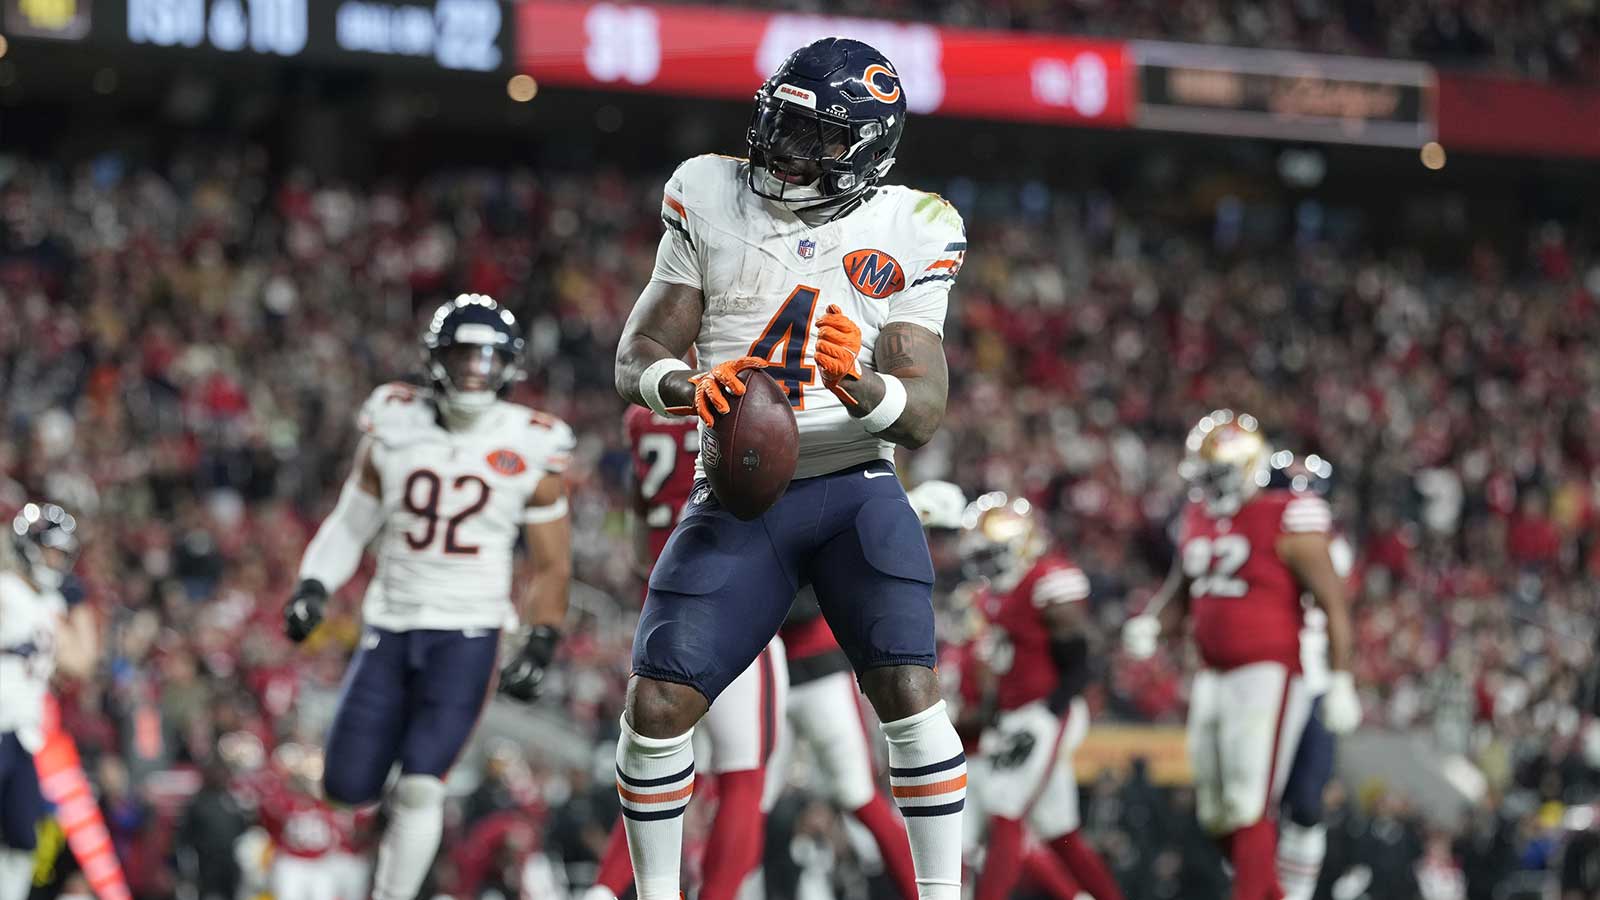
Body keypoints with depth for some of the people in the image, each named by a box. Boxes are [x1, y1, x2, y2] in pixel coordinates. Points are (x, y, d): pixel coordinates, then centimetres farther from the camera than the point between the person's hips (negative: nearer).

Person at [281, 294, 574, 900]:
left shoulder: (529, 448, -3)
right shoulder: (394, 426, 1)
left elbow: (551, 565, 5)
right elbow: (352, 522, 11)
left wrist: (540, 645, -3)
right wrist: (314, 586, -3)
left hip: (467, 634, -2)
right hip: (390, 625, 3)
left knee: (420, 787, -15)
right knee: (348, 786, 0)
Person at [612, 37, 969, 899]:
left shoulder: (907, 235, -1)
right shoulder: (712, 199, 2)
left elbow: (923, 415, -7)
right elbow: (636, 359, 1)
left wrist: (858, 385, -29)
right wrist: (691, 386, -22)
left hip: (856, 493, -1)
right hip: (739, 495, 1)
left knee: (909, 694, -16)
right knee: (656, 703, -8)